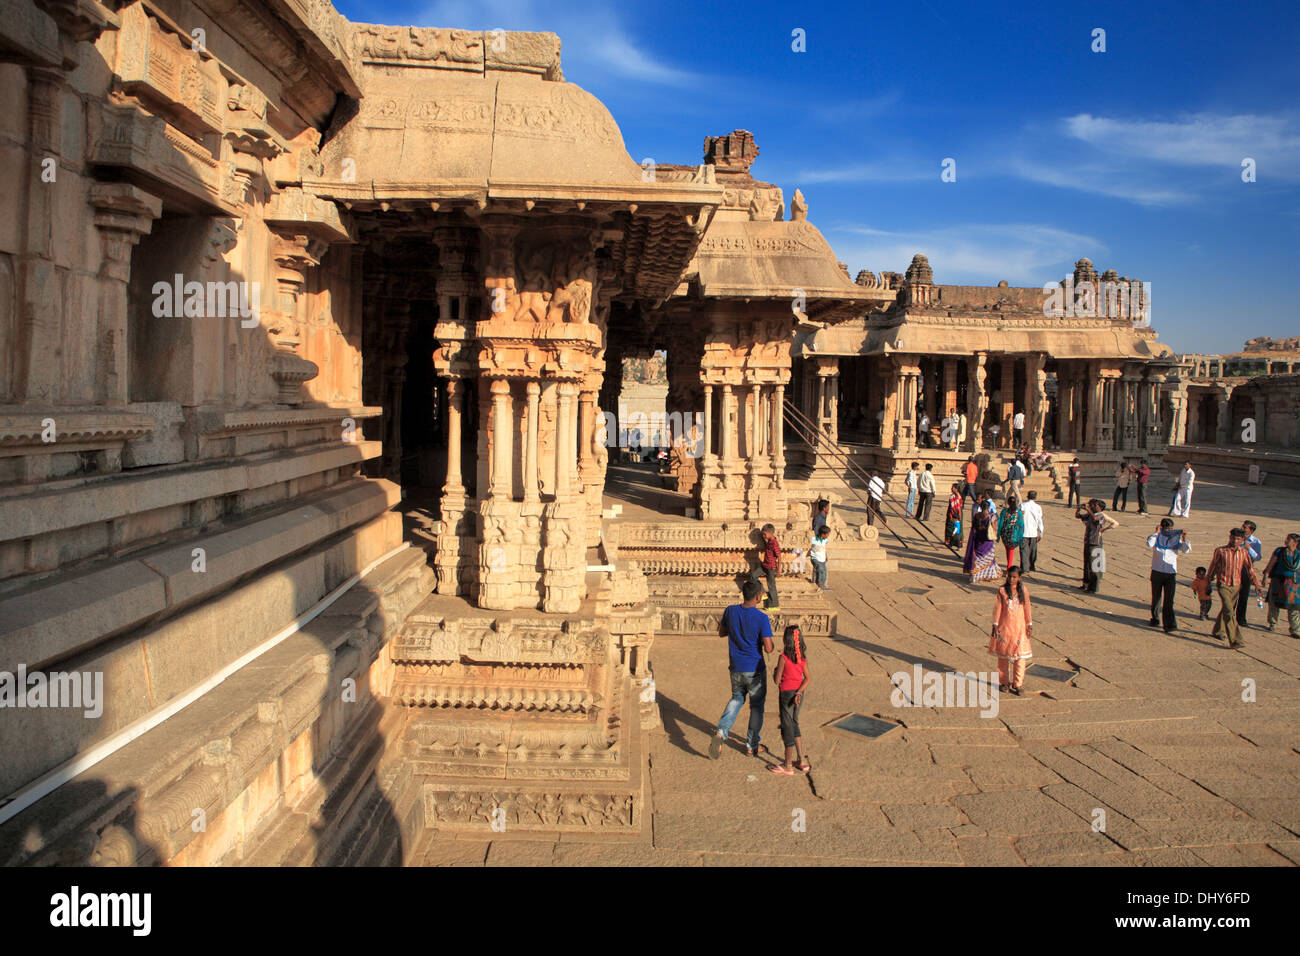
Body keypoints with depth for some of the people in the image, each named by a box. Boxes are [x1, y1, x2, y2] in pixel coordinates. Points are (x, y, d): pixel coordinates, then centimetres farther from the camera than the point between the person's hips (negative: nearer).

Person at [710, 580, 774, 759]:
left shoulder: (730, 611, -5)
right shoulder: (761, 618, -19)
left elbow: (721, 633, 10)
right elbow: (768, 649, -19)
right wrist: (769, 638, 1)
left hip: (735, 668, 4)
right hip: (755, 670, -4)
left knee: (737, 698, 24)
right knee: (757, 706, 15)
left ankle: (721, 732, 2)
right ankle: (751, 745, 24)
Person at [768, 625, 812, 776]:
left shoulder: (783, 658, -16)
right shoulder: (803, 657, 1)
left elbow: (777, 680, -12)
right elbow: (808, 678, -3)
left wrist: (774, 673, 8)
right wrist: (799, 693, -9)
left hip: (786, 694, -6)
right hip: (798, 692, 6)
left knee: (787, 727, 2)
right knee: (794, 724, 21)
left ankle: (788, 766, 9)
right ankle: (802, 761, 22)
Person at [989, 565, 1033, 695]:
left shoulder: (1023, 590, 1)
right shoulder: (1002, 590, -4)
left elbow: (1027, 608, 7)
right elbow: (997, 608, -4)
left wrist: (1029, 624, 6)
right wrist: (995, 625, -6)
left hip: (1019, 626, 1)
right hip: (1005, 625, -1)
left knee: (1020, 655, -3)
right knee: (1003, 655, 9)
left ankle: (1017, 684, 5)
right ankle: (1004, 682, 22)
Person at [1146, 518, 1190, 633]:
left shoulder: (1176, 539, 8)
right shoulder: (1156, 537, 2)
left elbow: (1185, 550, -1)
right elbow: (1149, 544, -18)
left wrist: (1184, 538, -12)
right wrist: (1156, 533, -17)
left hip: (1171, 573, 0)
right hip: (1157, 572, 0)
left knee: (1169, 600, -8)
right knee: (1156, 598, 11)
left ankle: (1169, 624, -12)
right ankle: (1155, 619, 29)